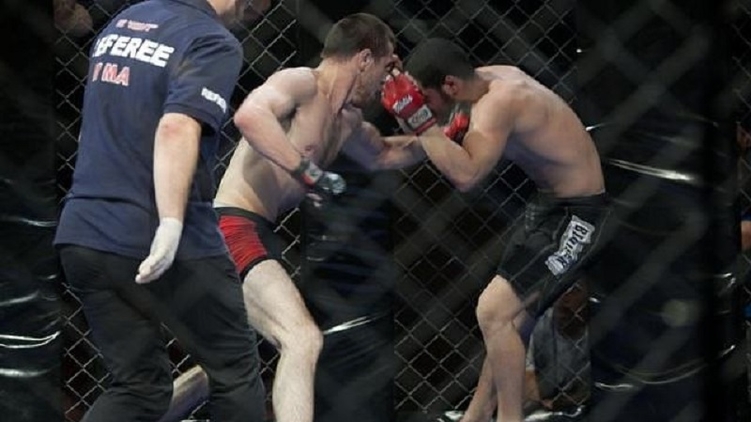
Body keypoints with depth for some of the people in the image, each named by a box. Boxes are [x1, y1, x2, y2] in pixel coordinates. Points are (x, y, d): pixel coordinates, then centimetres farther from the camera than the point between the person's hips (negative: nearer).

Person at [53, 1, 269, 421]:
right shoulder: (214, 43, -10)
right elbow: (178, 128, -25)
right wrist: (171, 224, -30)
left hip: (81, 233, 7)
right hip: (165, 246, -7)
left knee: (138, 387, 14)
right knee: (236, 370, 12)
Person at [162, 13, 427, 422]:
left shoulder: (347, 121, 18)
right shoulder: (301, 83, -11)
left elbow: (382, 155, 41)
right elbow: (249, 115, -33)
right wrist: (310, 173, -32)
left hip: (257, 234, 11)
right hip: (231, 228, -11)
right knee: (303, 340, -24)